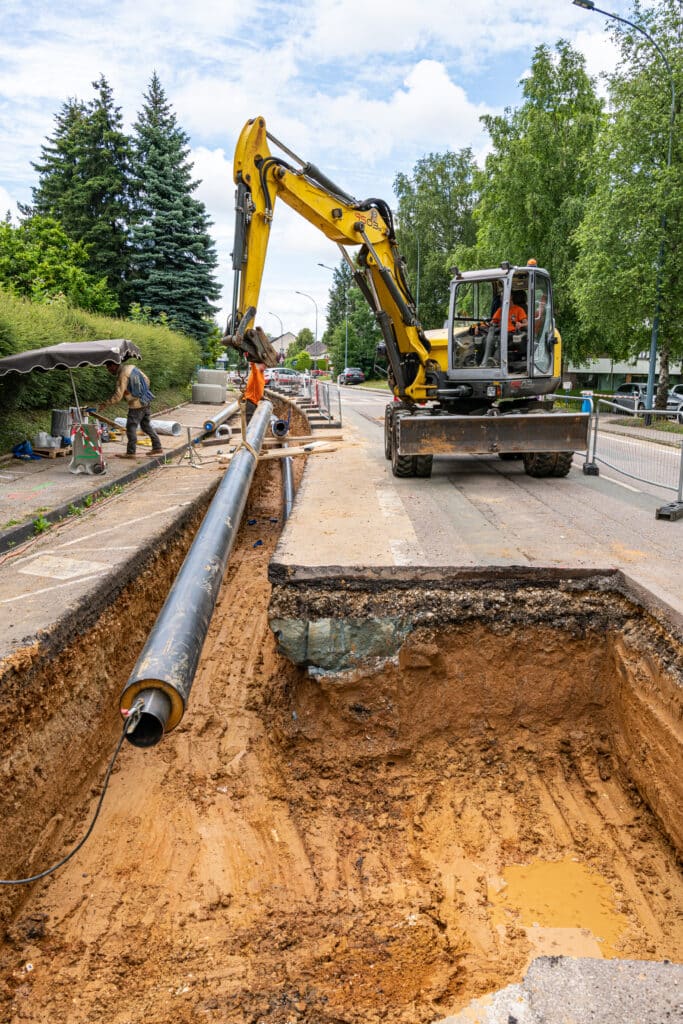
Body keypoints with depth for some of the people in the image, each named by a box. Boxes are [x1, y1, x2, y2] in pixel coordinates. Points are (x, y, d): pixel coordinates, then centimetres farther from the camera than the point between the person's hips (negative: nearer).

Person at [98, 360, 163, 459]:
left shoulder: (122, 375, -18)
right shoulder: (131, 367, 5)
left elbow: (117, 396, -21)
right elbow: (146, 380, 14)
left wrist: (105, 404, -14)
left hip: (136, 405, -9)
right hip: (146, 402, 9)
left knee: (131, 427, 0)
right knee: (146, 425, 17)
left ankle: (130, 452, 3)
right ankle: (157, 447, 20)